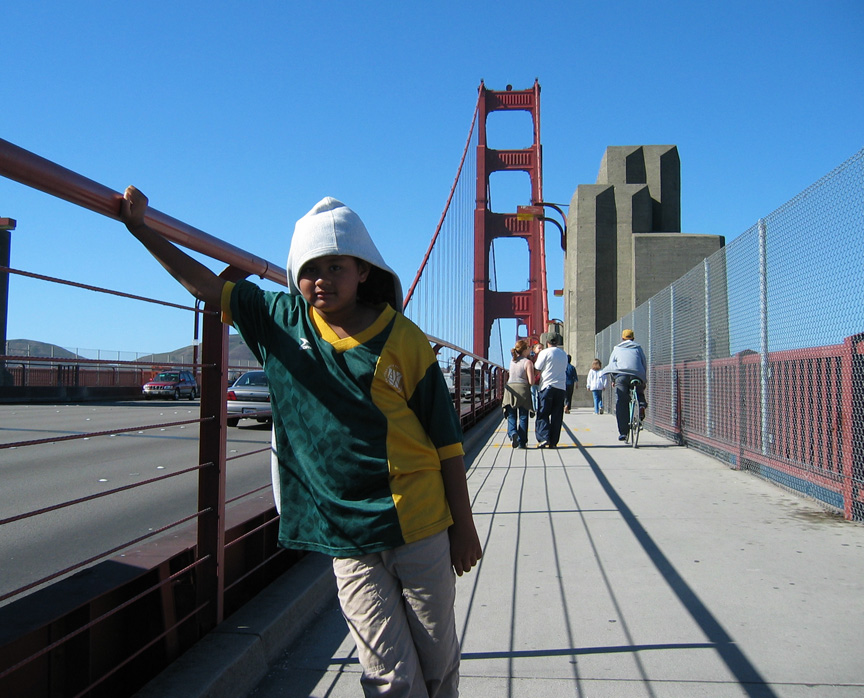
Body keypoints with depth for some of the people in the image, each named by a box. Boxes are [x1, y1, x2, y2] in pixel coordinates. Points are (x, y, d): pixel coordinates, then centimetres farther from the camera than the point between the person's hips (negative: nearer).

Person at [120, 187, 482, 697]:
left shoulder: (404, 340, -7)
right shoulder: (282, 320, 1)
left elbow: (447, 441, -3)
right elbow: (209, 286, 11)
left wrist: (464, 525, -1)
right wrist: (141, 227, 9)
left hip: (421, 528, -1)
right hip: (347, 537, 1)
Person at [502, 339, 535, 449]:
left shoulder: (512, 361, 11)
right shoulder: (528, 362, -5)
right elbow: (531, 381, -10)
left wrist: (529, 351, 28)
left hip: (510, 388, 4)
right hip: (523, 389, -4)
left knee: (511, 416, 7)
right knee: (523, 417, 5)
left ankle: (512, 433, -22)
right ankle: (522, 443, 6)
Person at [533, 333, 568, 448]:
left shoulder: (545, 353, -5)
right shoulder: (564, 354, 13)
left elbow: (537, 368, -3)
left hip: (547, 387, -4)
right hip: (561, 387, 5)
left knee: (542, 414, 0)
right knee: (557, 416, 6)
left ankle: (543, 438, -13)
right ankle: (553, 442, 4)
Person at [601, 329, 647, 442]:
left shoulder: (617, 348, 23)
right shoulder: (637, 348, 23)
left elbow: (611, 364, 18)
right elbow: (645, 365, 19)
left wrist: (613, 380, 27)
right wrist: (645, 381, 26)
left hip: (621, 375, -1)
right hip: (637, 375, 1)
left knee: (621, 405, -1)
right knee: (639, 391, 30)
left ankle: (623, 433, -7)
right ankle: (641, 404, -4)